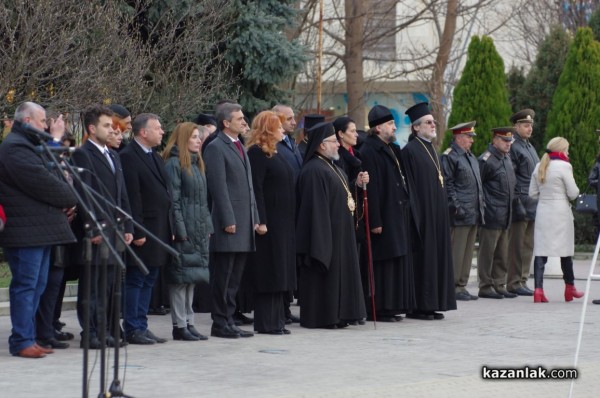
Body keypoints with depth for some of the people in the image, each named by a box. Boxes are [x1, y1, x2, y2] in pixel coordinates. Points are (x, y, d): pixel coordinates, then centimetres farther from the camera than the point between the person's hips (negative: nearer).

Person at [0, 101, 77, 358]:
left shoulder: (31, 146, 22)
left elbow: (54, 177, 18)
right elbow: (42, 183, -19)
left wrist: (67, 198, -2)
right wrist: (70, 199, -5)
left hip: (41, 230, 11)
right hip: (26, 232, -11)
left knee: (37, 286, 12)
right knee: (26, 286, -7)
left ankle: (27, 338, 16)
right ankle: (22, 341, -4)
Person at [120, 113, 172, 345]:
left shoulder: (156, 158, 18)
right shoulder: (128, 157, -11)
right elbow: (132, 197, -16)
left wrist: (170, 228, 14)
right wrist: (137, 231, -20)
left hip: (160, 230, 9)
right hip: (144, 231, -9)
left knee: (149, 282, 11)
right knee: (135, 281, -3)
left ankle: (142, 327, 16)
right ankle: (133, 329, 1)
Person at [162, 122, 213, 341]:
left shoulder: (197, 164, 17)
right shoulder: (174, 164, -10)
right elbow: (173, 200, -15)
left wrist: (208, 226, 13)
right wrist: (180, 230, -18)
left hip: (199, 230, 9)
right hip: (184, 229, -9)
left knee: (191, 277, 11)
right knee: (181, 277, -5)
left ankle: (188, 322, 16)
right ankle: (179, 325, -2)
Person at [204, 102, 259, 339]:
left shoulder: (240, 147, 19)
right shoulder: (216, 148, -8)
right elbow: (218, 187, -14)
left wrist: (254, 218, 16)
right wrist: (228, 221, -17)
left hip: (244, 222, 9)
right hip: (228, 223, -8)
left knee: (235, 277, 10)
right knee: (223, 276, -3)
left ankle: (229, 321, 15)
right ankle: (220, 323, 1)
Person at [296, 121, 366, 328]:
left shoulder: (332, 167, 16)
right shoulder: (314, 171, -17)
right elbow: (316, 206, -21)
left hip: (339, 232, 11)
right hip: (325, 231, -11)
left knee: (339, 271, 12)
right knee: (324, 274, -6)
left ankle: (336, 315, 17)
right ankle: (322, 317, -2)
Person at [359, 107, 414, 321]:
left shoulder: (391, 149, 16)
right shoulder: (369, 151, -14)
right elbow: (371, 189, -19)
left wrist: (405, 210, 15)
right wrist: (375, 221, -22)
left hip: (397, 217, 10)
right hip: (383, 218, -10)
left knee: (397, 261, 11)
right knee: (383, 262, -7)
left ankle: (390, 307, 17)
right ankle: (379, 309, -2)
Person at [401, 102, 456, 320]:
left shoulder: (431, 149, 16)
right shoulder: (410, 151, -11)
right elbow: (410, 186, -15)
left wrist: (443, 210, 16)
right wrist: (417, 216, -20)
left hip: (437, 213, 9)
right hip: (422, 213, -9)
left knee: (437, 256, 8)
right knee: (422, 258, -6)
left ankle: (432, 305, 13)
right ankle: (418, 307, -2)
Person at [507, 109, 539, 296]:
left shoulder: (529, 146, 19)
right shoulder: (513, 147, -10)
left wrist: (538, 201, 20)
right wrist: (517, 203, -19)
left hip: (533, 205, 9)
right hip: (521, 204, -9)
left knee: (528, 245, 10)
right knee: (517, 245, -5)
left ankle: (522, 280, 16)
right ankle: (514, 283, -1)